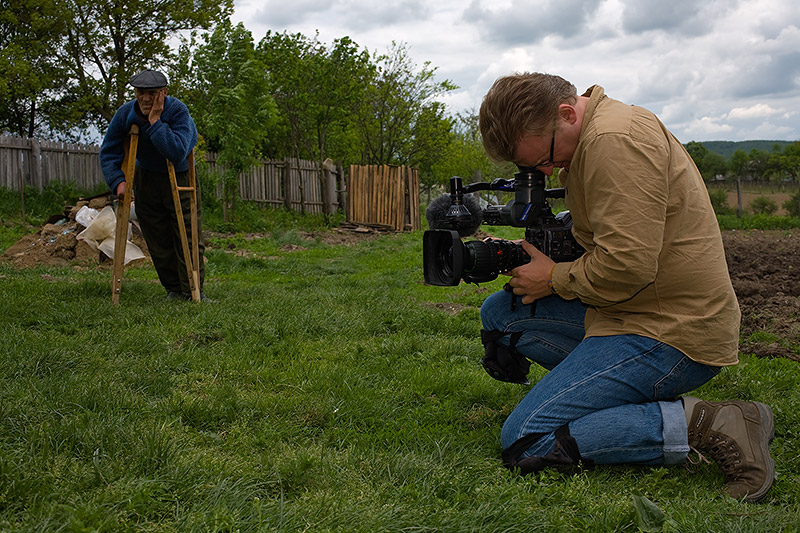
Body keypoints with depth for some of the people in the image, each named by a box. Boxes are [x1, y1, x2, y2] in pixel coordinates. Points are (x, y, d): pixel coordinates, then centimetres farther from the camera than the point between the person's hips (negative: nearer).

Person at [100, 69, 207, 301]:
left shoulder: (178, 110, -25)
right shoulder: (125, 114, -14)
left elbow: (177, 153, -38)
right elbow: (108, 152, -4)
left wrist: (155, 121, -37)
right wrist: (118, 181, -18)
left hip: (180, 177, -3)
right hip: (146, 179, 3)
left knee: (188, 236, -7)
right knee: (158, 240, 4)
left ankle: (193, 290, -1)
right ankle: (173, 289, 16)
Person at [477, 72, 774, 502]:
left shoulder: (618, 139, -20)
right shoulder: (586, 142, 13)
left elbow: (627, 265, -26)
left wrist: (555, 278, -9)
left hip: (674, 336, -11)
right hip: (638, 310, 11)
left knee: (522, 442, -14)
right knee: (498, 314, 13)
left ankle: (704, 425, -14)